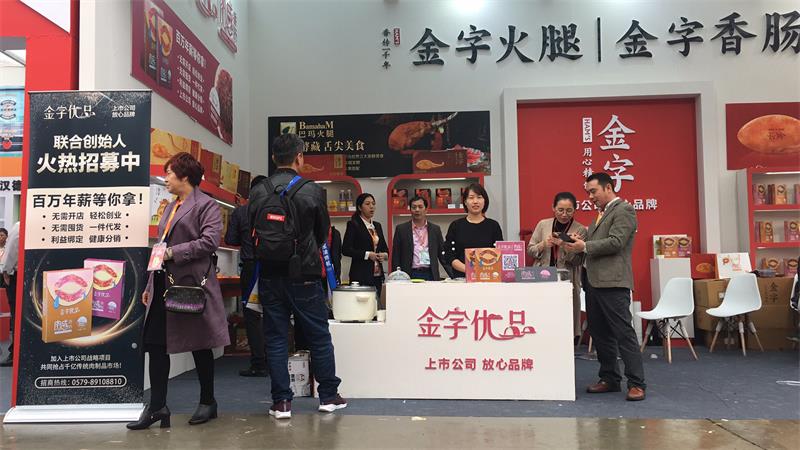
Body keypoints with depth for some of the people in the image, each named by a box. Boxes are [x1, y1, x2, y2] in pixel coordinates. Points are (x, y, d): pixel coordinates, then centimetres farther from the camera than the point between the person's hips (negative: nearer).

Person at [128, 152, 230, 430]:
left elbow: (209, 242, -19)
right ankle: (157, 407, 12)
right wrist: (150, 285, 18)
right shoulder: (171, 207, 19)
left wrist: (173, 252, -20)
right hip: (164, 285, 8)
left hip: (191, 284, -8)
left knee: (199, 345, 4)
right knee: (155, 344, 4)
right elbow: (162, 248, 20)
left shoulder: (206, 205, -6)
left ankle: (208, 402, 20)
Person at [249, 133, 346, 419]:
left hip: (270, 275, 2)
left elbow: (251, 232, 6)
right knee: (319, 336, 11)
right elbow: (323, 232, 4)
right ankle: (328, 396, 21)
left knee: (275, 339, 9)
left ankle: (281, 402, 13)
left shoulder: (258, 192, -2)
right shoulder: (312, 190, -8)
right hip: (303, 275, -2)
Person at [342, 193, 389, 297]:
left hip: (377, 274, 6)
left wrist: (385, 254, -1)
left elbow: (385, 247, 22)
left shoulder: (377, 225, 16)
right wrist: (367, 254, -16)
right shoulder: (353, 224, -2)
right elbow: (345, 249, -10)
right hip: (361, 275, -6)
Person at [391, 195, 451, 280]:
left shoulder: (435, 229, 10)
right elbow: (396, 258, 4)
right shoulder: (401, 229, 5)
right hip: (409, 276, -1)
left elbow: (442, 255, 11)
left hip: (430, 275, 2)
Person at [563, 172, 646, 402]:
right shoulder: (601, 214, 23)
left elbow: (615, 242, -16)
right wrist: (579, 242, 3)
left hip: (612, 282, -9)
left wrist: (585, 246, -15)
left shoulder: (623, 210, -5)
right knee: (599, 333, 12)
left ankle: (636, 383, 0)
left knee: (623, 332, -6)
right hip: (593, 282, 9)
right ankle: (609, 379, 21)